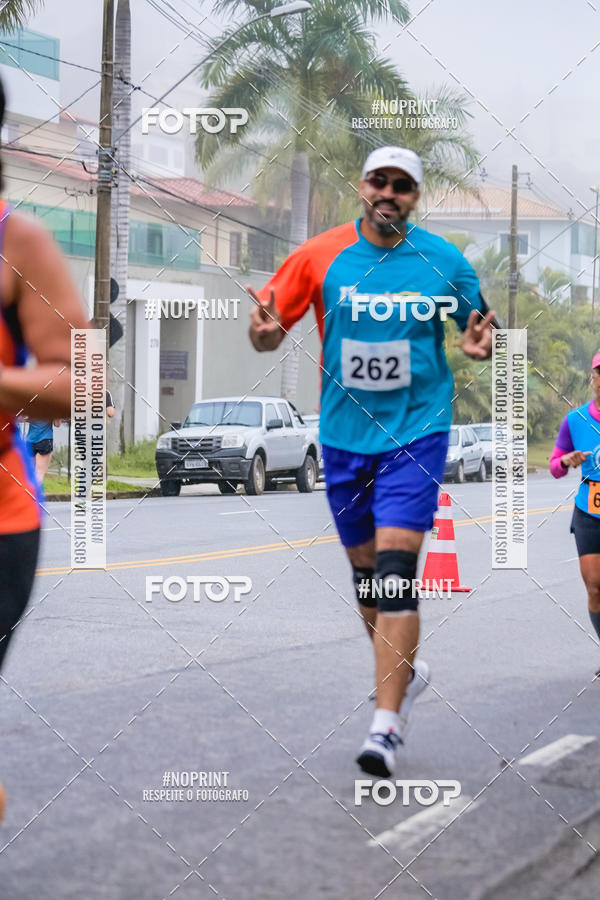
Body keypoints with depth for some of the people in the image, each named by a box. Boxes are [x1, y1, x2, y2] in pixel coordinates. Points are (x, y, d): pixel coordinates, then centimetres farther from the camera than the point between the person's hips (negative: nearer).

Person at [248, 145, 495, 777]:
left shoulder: (445, 261, -2)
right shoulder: (320, 255, -1)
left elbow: (478, 324, 11)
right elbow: (268, 334, 2)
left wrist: (480, 343, -13)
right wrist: (264, 330, -21)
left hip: (416, 430, -2)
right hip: (344, 434, 3)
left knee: (396, 568, -15)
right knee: (365, 571, 14)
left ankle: (386, 724, -15)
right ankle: (404, 671, 39)